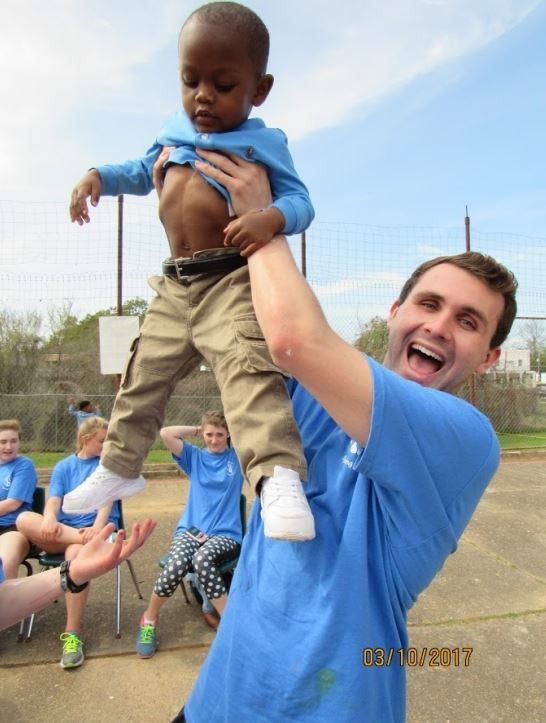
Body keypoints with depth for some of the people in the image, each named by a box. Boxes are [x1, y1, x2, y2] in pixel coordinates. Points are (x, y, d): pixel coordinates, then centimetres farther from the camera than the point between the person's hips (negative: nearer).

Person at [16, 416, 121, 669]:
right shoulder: (63, 467, 11)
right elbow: (53, 502, -3)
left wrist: (97, 528, -27)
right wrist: (50, 520, -28)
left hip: (97, 528, -2)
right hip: (62, 533, 2)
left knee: (76, 553, -37)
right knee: (25, 519, -27)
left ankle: (72, 634, -25)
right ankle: (86, 541, -34)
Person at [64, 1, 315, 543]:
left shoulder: (262, 143, -1)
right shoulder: (174, 135, 15)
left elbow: (300, 201, -9)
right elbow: (143, 172, 31)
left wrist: (272, 218, -31)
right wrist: (100, 175, 14)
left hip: (232, 280, -6)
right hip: (176, 284, 7)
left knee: (246, 367, -31)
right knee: (144, 374, 15)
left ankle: (279, 476, -35)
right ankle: (118, 468, 34)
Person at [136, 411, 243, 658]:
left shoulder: (238, 456, 7)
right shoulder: (194, 456, 11)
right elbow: (165, 434, -2)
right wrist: (196, 430, 5)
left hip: (226, 535, -2)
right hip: (190, 529, 2)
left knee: (202, 559, -36)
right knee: (174, 567, -30)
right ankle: (149, 619, 2)